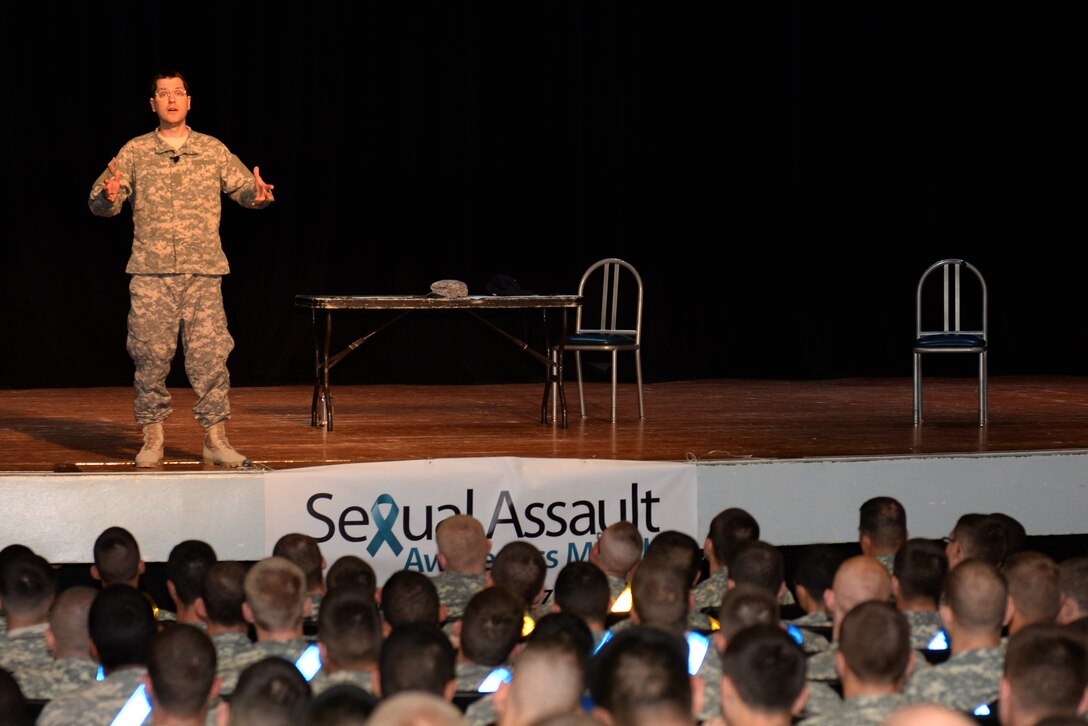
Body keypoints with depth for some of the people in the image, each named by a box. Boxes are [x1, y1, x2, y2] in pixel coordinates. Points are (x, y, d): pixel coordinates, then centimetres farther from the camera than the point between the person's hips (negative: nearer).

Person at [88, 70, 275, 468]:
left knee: (209, 353, -4)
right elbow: (98, 203, 6)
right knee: (150, 354, -1)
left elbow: (244, 188, 11)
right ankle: (152, 436, 9)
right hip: (150, 273, 0)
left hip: (202, 271, 0)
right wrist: (109, 196, -18)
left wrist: (257, 195, -13)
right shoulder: (134, 152, 7)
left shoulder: (213, 151, 9)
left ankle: (215, 437, 2)